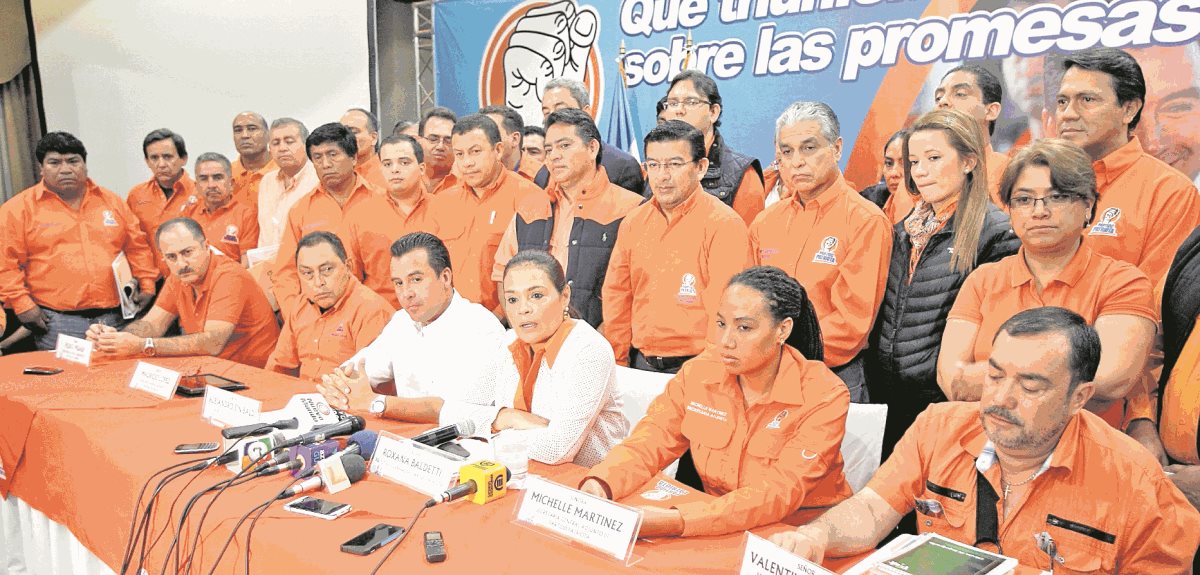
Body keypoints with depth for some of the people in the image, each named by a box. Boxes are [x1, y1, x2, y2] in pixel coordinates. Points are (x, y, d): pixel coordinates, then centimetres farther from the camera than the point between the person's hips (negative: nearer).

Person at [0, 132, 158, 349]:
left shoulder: (112, 201, 13)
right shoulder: (19, 208, 2)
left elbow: (137, 247, 16)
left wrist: (147, 286, 8)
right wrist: (22, 305, -9)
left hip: (114, 317, 3)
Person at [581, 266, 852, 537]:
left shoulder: (823, 397, -17)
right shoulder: (700, 373, -4)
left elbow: (779, 492, -25)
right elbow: (650, 441, -3)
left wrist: (675, 521, -37)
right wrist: (599, 485, -26)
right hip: (721, 531, 4)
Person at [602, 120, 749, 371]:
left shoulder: (724, 224, -9)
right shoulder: (633, 222, 9)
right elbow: (616, 295, 11)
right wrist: (616, 364, 7)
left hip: (697, 366, -5)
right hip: (640, 363, 5)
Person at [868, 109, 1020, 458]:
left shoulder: (997, 232, -11)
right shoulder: (906, 229, 11)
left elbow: (1000, 326, -12)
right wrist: (873, 380, 11)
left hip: (945, 400, -6)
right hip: (885, 396, 6)